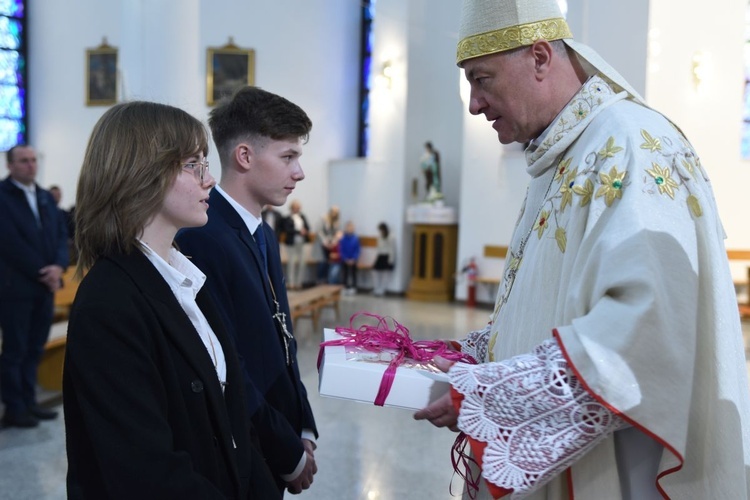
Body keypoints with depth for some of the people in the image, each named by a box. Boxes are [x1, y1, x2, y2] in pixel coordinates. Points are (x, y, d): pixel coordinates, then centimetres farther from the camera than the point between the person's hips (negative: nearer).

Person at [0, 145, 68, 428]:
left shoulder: (45, 197, 14)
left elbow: (61, 234, 9)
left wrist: (59, 266, -9)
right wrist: (41, 273, -14)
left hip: (44, 285, 6)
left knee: (34, 349, 12)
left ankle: (28, 402, 22)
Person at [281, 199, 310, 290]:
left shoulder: (302, 217, 10)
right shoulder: (288, 218, -6)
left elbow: (307, 227, 7)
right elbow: (287, 230, -14)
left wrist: (305, 231, -15)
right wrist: (299, 231, -20)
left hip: (301, 242, 5)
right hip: (291, 243, -5)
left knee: (302, 262, 5)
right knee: (291, 262, -3)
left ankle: (299, 281, 15)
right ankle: (290, 282, 3)